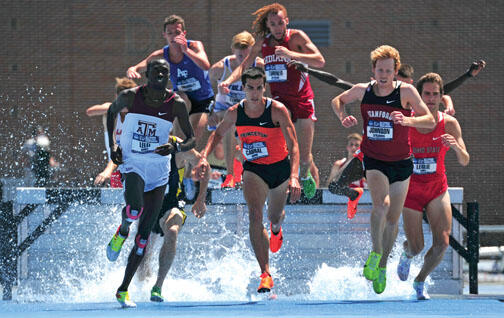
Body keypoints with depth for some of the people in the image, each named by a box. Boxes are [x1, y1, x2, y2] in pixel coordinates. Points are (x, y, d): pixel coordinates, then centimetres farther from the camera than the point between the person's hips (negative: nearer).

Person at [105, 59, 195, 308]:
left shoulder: (176, 104, -5)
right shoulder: (130, 97, -5)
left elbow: (192, 140, 0)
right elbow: (111, 111, 15)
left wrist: (176, 147, -22)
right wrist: (111, 146, 4)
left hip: (158, 171, 2)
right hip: (132, 164, -2)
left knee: (143, 236, 1)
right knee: (134, 209, -34)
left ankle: (124, 289, 11)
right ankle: (121, 233, 1)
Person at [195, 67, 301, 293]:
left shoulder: (277, 111, -22)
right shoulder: (235, 113, -10)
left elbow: (293, 145, -26)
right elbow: (218, 134, 10)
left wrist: (294, 177, -40)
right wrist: (204, 156, -6)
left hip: (280, 167, -1)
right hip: (253, 169, 1)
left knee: (275, 217, 21)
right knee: (255, 215, -24)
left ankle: (276, 228, 65)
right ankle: (265, 274, -28)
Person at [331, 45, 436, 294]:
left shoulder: (406, 92, -12)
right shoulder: (362, 91, -5)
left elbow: (431, 121, -13)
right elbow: (338, 100, 15)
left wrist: (409, 120, -33)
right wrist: (343, 117, -6)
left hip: (401, 163, 0)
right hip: (374, 161, 0)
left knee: (392, 219, 7)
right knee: (382, 203, -28)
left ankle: (382, 266, 25)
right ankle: (375, 253, -15)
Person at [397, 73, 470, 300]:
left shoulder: (449, 124, -8)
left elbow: (464, 162, -10)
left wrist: (456, 146, -30)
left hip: (437, 189, 2)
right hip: (410, 189, -2)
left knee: (442, 243, -11)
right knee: (416, 247, -4)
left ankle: (420, 281, 16)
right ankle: (406, 256, 36)